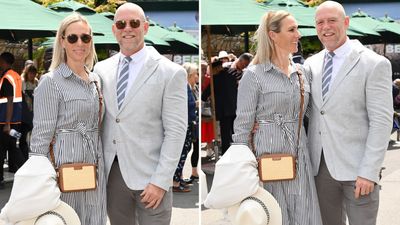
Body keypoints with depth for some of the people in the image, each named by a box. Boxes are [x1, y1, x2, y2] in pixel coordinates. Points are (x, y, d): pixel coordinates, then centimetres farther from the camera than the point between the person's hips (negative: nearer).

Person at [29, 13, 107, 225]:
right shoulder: (50, 82, -9)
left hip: (94, 163, 6)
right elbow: (41, 135, -11)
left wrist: (98, 164, 16)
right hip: (66, 164, -6)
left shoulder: (95, 79, 11)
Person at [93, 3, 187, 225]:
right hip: (111, 172, 4)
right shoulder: (102, 68, 8)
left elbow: (176, 131, -9)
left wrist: (160, 181, -14)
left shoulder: (171, 73, -6)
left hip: (149, 174, -4)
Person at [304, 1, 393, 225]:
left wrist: (369, 172, -17)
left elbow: (381, 122, -11)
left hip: (356, 168, -5)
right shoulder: (311, 64, 10)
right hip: (319, 165, 5)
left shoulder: (375, 64, -7)